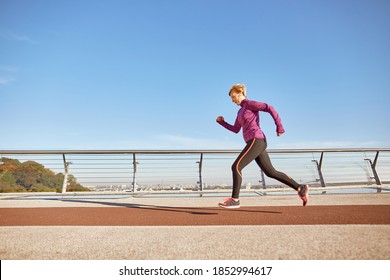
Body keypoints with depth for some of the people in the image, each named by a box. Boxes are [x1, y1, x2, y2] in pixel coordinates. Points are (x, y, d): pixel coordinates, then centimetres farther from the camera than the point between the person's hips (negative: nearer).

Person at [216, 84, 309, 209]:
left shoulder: (250, 103, -1)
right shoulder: (241, 111, 25)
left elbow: (269, 108, -9)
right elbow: (235, 129, 27)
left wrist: (279, 126, -15)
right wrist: (222, 122, 18)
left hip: (256, 141, -10)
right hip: (256, 143, 10)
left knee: (236, 167, -13)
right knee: (271, 172, 10)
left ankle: (235, 199, -9)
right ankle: (301, 189, 15)